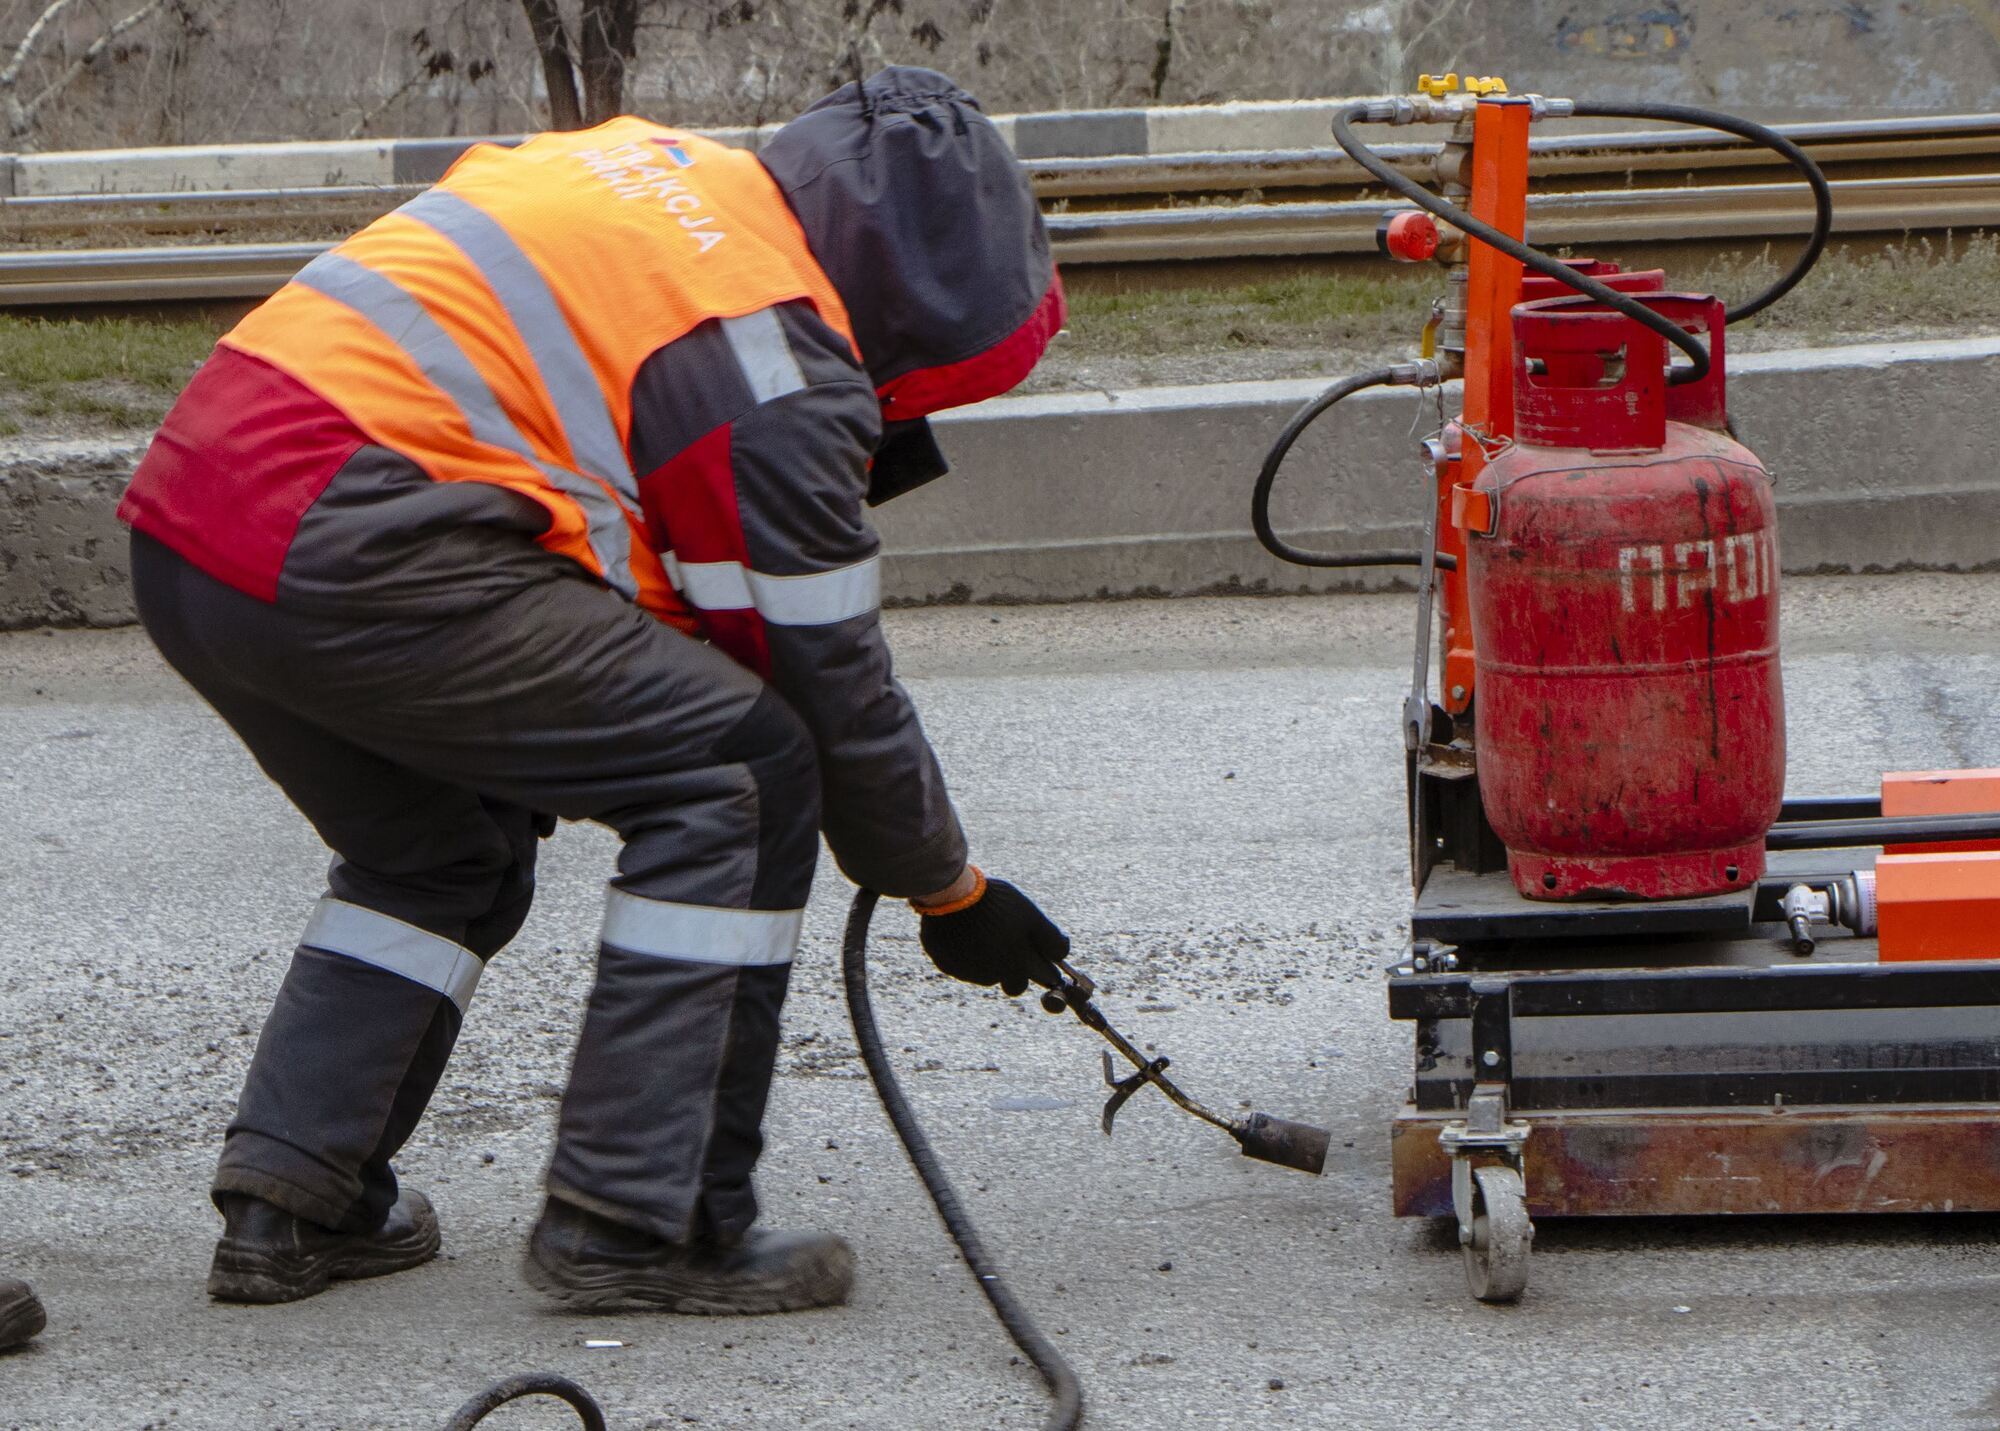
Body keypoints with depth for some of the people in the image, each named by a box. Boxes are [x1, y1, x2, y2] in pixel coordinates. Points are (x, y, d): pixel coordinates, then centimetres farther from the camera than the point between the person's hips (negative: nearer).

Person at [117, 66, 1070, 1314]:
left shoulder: (667, 171, 19)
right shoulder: (774, 353, -6)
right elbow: (830, 684, 1)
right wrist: (951, 892, 15)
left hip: (186, 525, 10)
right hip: (343, 554, -10)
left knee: (448, 852, 28)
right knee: (742, 775, -2)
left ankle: (290, 1201, 25)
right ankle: (638, 1222, -2)